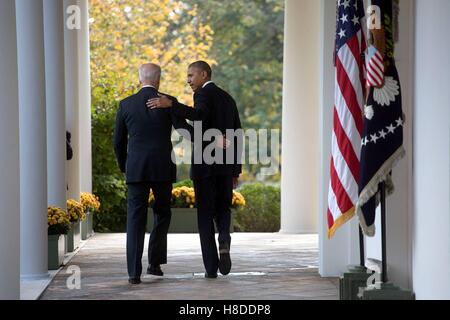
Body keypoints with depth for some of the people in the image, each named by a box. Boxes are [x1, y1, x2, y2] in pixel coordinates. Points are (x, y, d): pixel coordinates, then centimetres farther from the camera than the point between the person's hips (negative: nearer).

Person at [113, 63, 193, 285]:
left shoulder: (126, 105, 6)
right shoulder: (168, 102, -1)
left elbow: (118, 142, 10)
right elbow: (184, 129, -9)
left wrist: (124, 168, 23)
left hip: (136, 169, 1)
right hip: (163, 168, -1)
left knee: (135, 219, 1)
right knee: (162, 214, 19)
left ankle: (134, 272, -9)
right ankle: (155, 262, 14)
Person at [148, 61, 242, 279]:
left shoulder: (203, 93, -6)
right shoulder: (228, 98, 17)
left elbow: (199, 115, -29)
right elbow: (237, 136, 16)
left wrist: (171, 104, -36)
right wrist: (236, 171, 19)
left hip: (204, 164, -6)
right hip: (225, 164, 6)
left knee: (205, 214, 2)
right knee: (223, 209, 18)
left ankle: (211, 266, -1)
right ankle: (224, 240, -13)